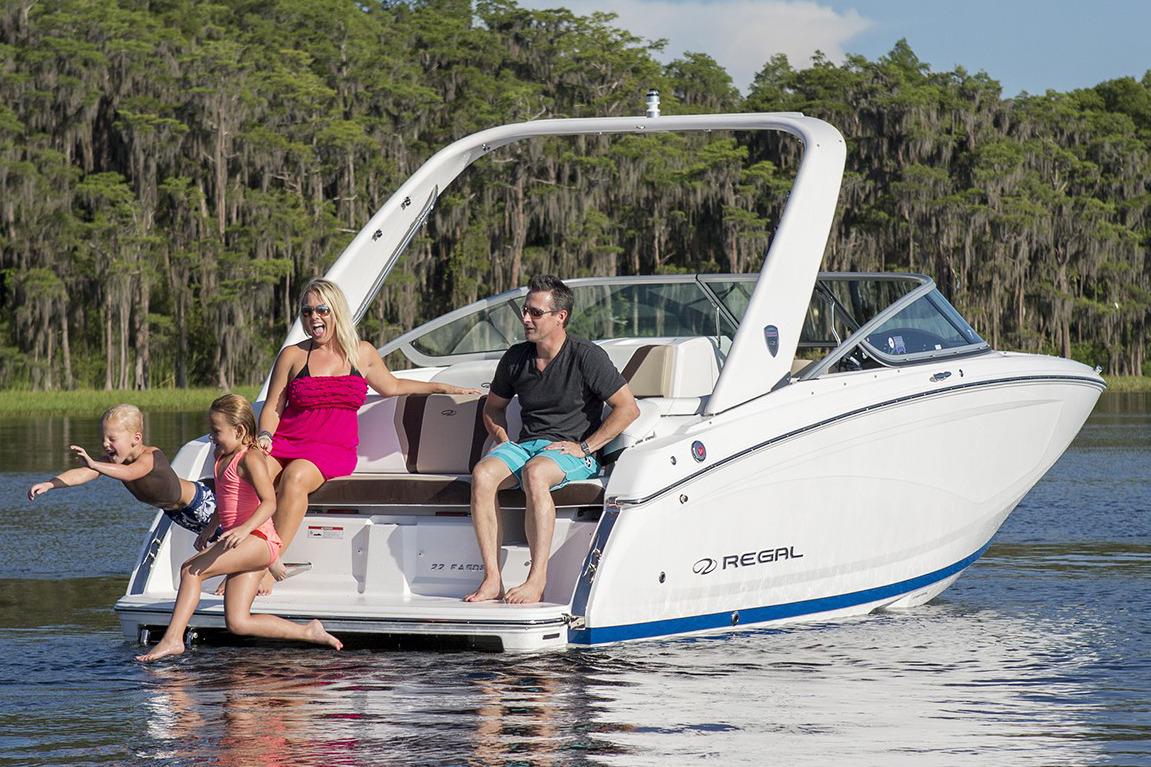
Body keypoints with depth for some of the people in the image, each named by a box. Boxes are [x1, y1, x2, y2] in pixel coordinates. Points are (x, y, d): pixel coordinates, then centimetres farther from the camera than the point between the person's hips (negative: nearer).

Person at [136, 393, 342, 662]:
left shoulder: (250, 459, -11)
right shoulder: (222, 456, 17)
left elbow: (269, 502, -23)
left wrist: (246, 528, -38)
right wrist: (209, 529, 35)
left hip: (258, 539, -10)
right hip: (245, 548, 10)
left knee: (190, 570, -20)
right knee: (237, 623, 2)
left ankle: (172, 638, -25)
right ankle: (308, 632, 6)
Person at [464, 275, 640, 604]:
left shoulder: (587, 357, -7)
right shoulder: (515, 358, 9)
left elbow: (628, 409, -8)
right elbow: (493, 407, 26)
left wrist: (584, 447, -11)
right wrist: (505, 443, 6)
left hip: (573, 450, -5)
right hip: (527, 443, 5)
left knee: (534, 474, -39)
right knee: (482, 474, -27)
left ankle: (537, 580, -40)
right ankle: (492, 579, -30)